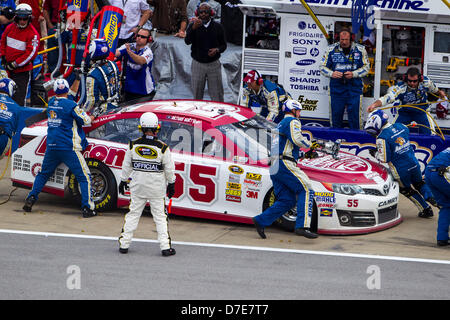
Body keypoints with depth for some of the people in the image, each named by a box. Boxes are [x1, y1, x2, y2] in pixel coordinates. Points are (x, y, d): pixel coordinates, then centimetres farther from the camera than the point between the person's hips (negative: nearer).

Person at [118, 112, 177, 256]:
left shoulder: (133, 145, -7)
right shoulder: (162, 148, -12)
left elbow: (126, 166, 2)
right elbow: (170, 169, -4)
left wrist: (123, 181, 16)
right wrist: (171, 184, 11)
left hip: (138, 187, 2)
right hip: (157, 188, -2)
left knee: (133, 213, 12)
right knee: (160, 216, 6)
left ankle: (124, 244, 13)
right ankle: (165, 247, 4)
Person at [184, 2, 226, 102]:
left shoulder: (217, 27, 2)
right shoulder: (193, 25, -1)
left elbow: (224, 45, 10)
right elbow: (187, 41, -17)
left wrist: (217, 50, -13)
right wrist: (194, 28, -32)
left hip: (214, 64, 0)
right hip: (198, 64, 0)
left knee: (217, 95, -1)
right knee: (197, 94, 7)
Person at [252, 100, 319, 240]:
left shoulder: (280, 125, 29)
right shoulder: (293, 122, 0)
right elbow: (297, 139, -16)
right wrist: (310, 145, 1)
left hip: (274, 168, 10)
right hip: (285, 164, -10)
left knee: (287, 200, 8)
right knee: (306, 190, -13)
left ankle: (261, 221, 1)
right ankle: (302, 226, -25)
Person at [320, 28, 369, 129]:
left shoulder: (360, 49, 3)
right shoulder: (331, 49, 5)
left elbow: (366, 67, 6)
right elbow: (322, 67, 8)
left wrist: (353, 74, -11)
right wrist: (332, 74, -13)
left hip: (354, 88, -1)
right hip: (336, 87, 1)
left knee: (355, 114, -3)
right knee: (336, 114, 5)